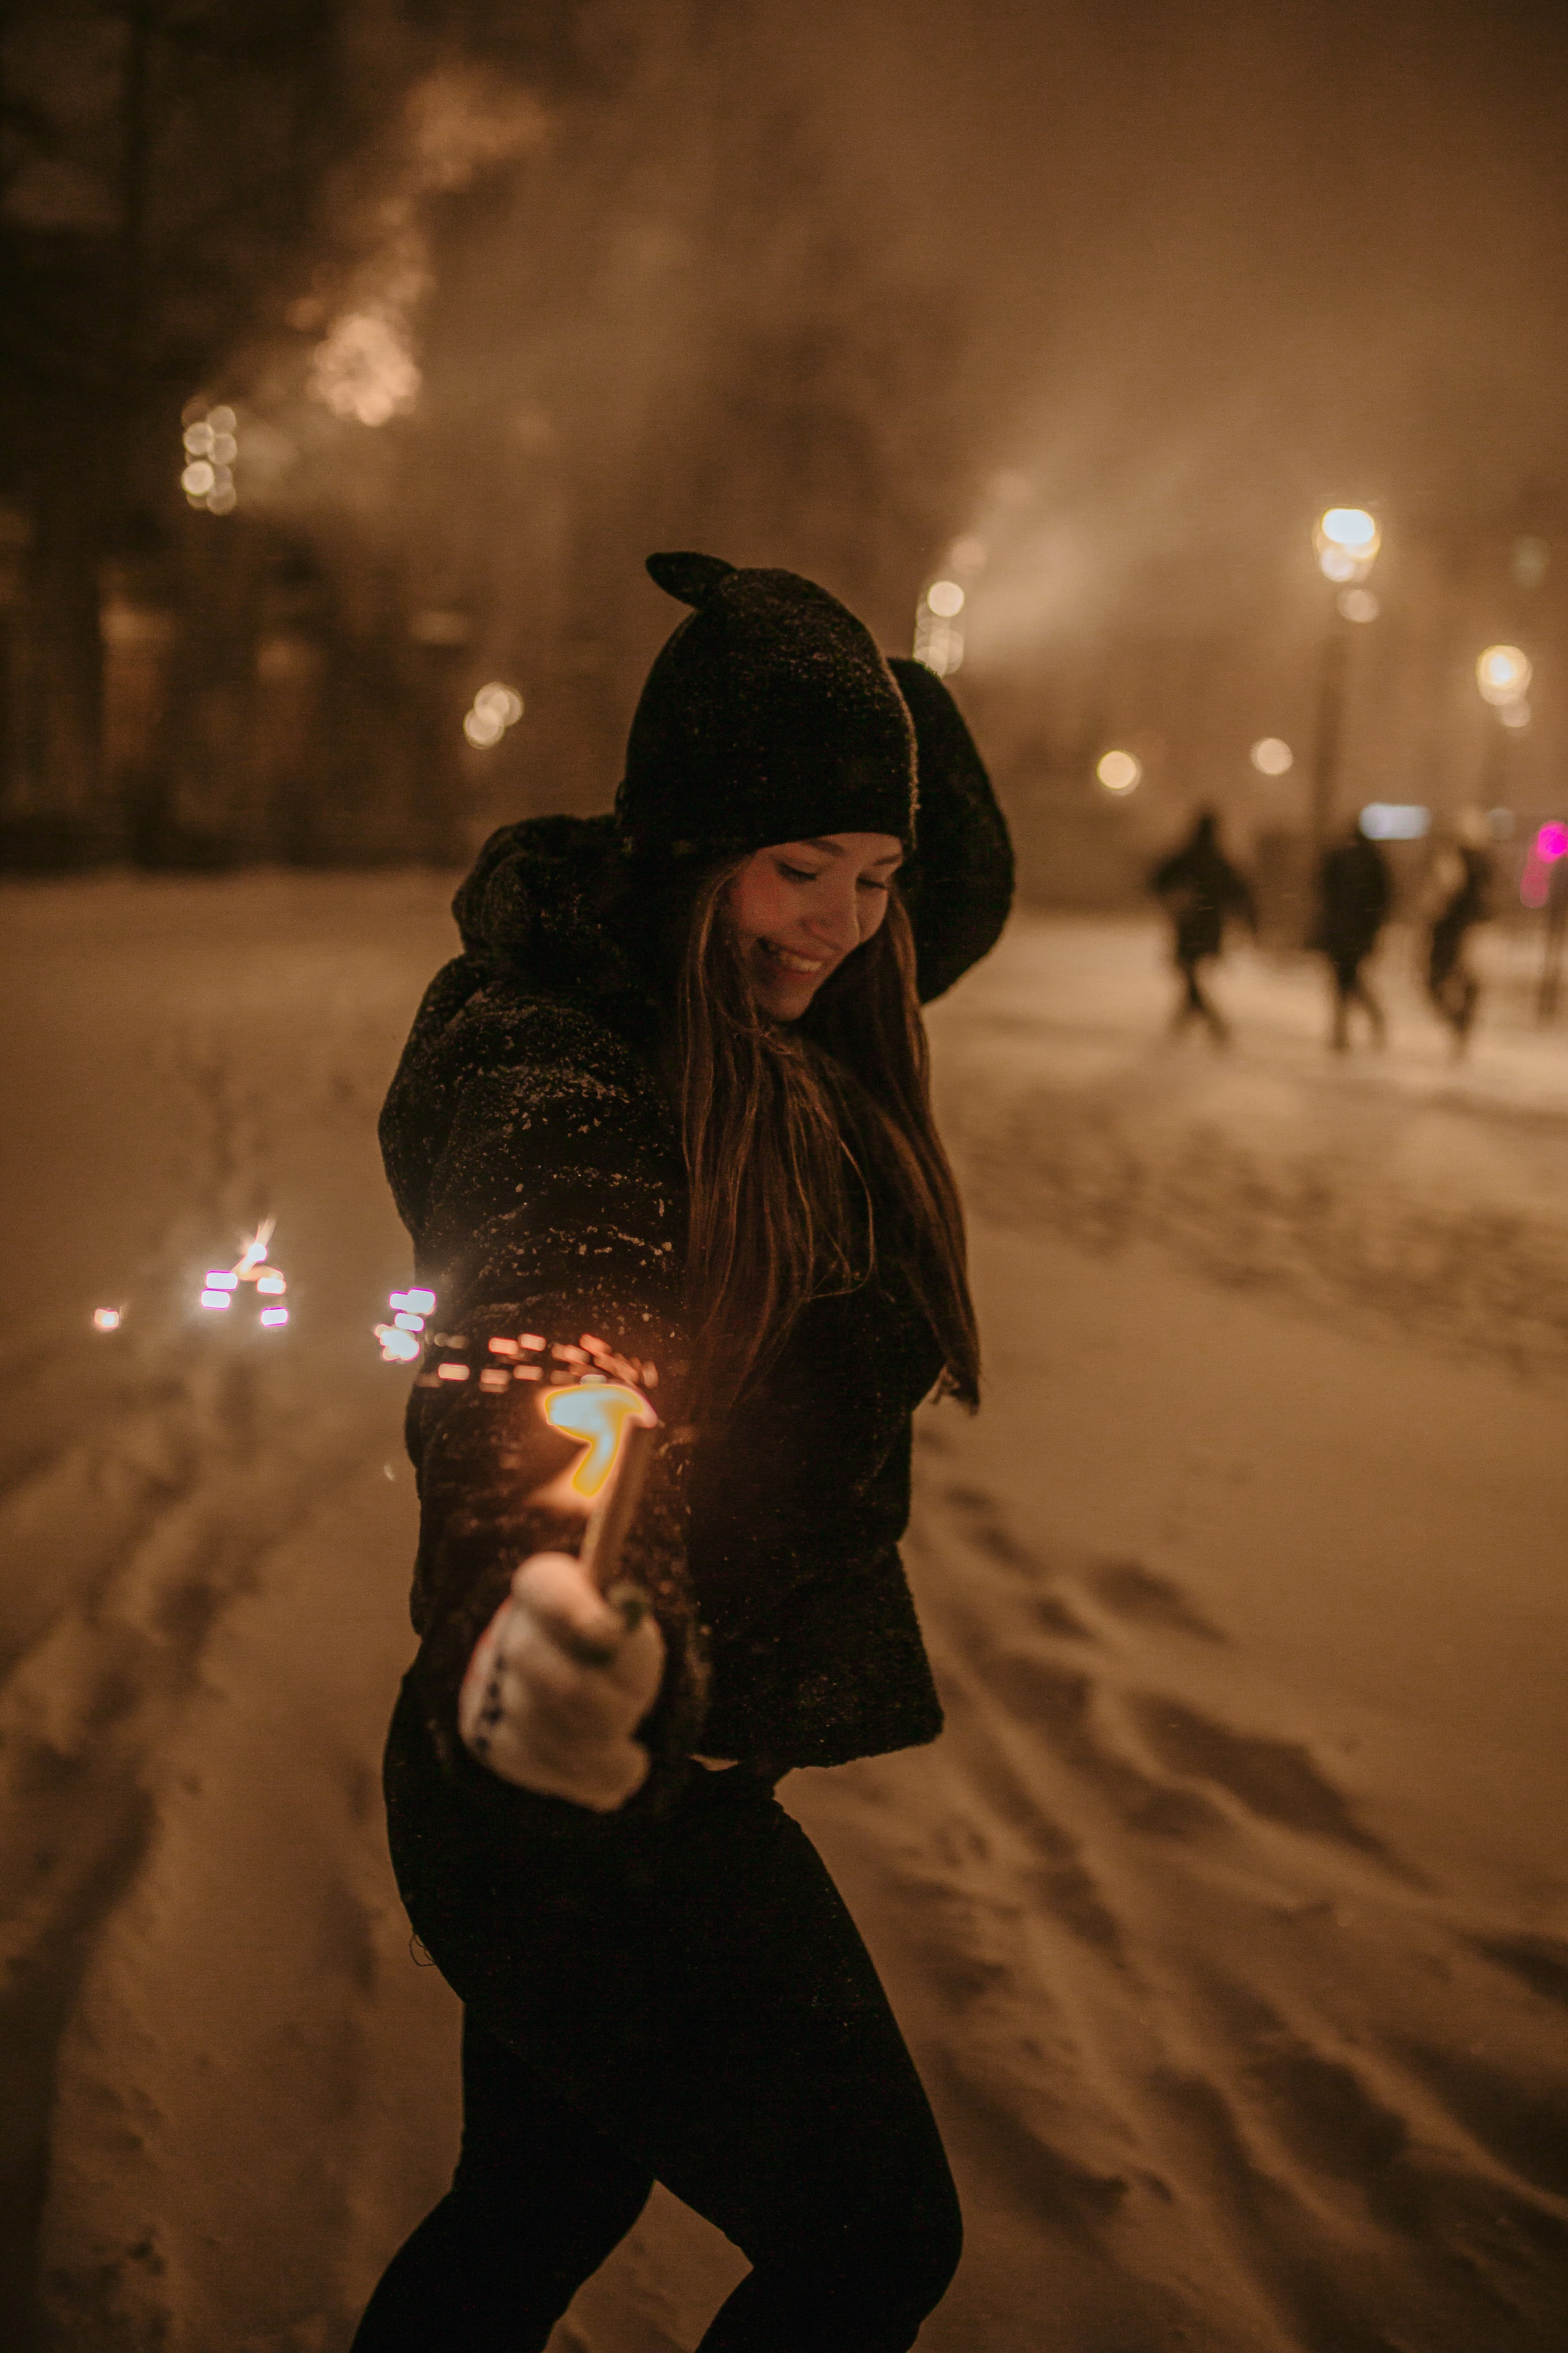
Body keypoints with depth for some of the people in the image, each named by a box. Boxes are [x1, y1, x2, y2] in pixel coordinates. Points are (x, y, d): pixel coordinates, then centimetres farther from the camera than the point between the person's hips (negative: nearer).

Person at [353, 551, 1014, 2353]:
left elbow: (965, 901, 16)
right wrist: (539, 1656, -62)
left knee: (542, 2208, 25)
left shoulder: (761, 1035, 2)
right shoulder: (550, 1091, -26)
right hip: (607, 1819, -9)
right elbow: (526, 1440, -40)